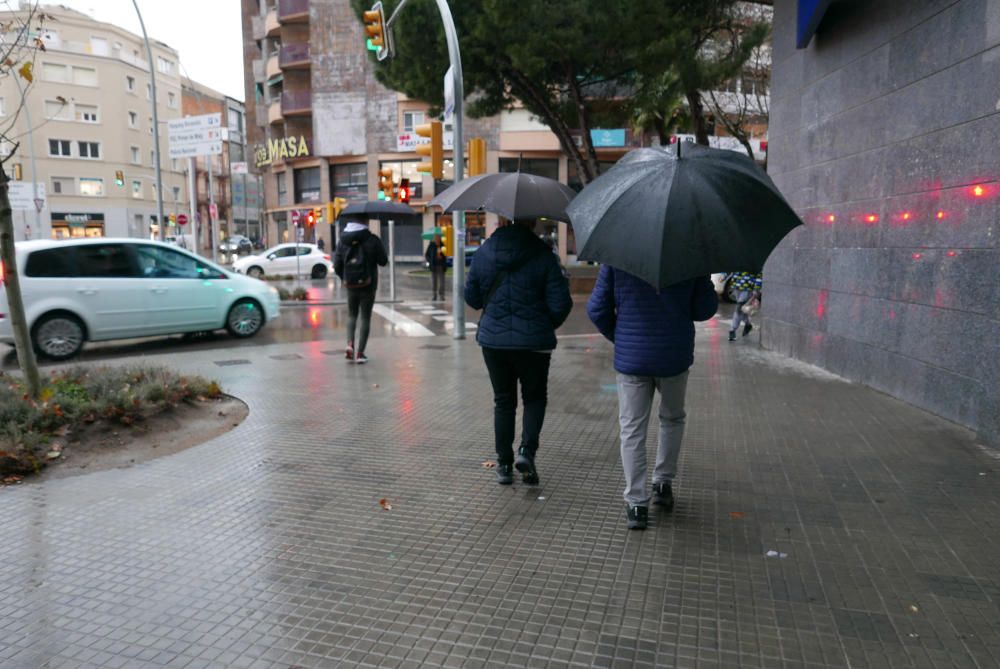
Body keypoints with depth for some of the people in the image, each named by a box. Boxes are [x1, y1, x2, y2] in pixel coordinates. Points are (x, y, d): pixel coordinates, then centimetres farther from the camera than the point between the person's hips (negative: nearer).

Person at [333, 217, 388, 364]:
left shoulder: (342, 241, 0)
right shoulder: (372, 240, -11)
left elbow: (337, 265, -1)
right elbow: (383, 261, -6)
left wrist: (345, 278, 15)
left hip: (350, 285, 3)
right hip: (368, 285, -3)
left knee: (352, 315, 20)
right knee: (365, 317, 5)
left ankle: (350, 343, -1)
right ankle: (360, 352, 3)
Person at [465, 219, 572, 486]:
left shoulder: (484, 252, -1)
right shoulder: (543, 256, -10)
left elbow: (472, 297, 6)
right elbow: (560, 303, -11)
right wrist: (547, 326, 9)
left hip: (493, 339, 3)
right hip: (533, 341, -2)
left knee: (503, 401, 14)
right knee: (534, 397, 17)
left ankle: (504, 465, 17)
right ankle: (527, 451, -1)